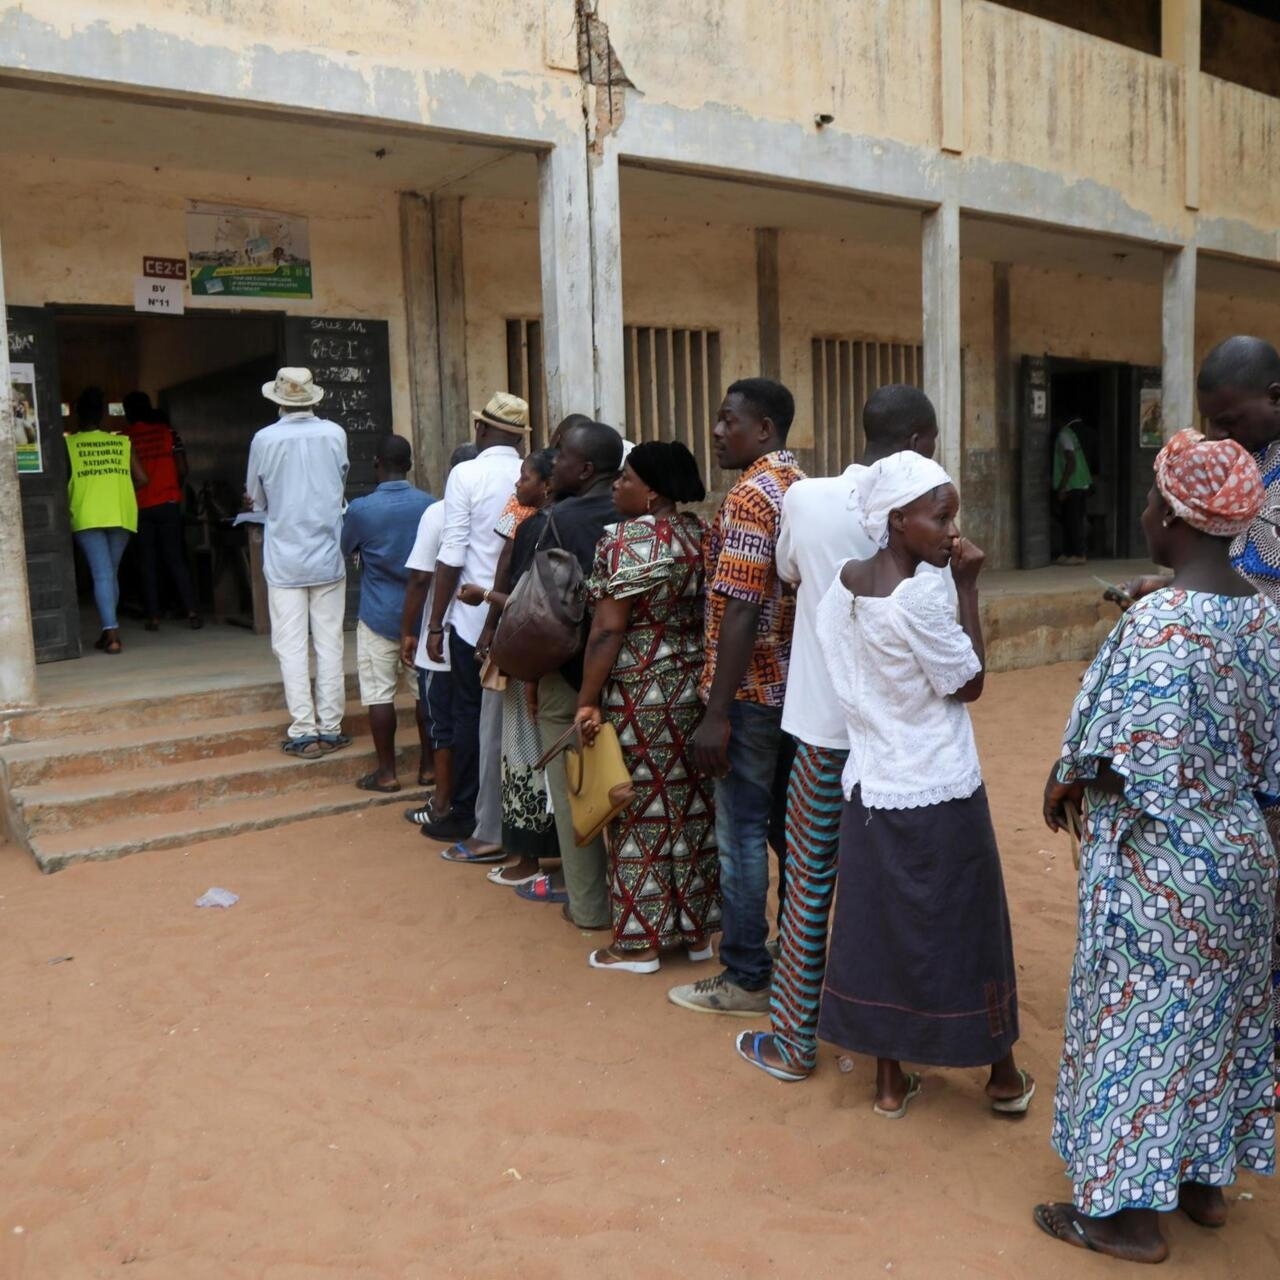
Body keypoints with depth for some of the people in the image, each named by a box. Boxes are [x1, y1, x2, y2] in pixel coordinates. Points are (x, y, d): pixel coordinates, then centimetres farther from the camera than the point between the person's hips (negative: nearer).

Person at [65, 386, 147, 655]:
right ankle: (108, 631, 21)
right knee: (112, 573, 14)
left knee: (101, 574, -5)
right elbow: (141, 479, 4)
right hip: (122, 515, 3)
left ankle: (112, 634, -16)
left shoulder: (68, 444, 2)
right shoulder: (122, 442, 7)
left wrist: (67, 504, 17)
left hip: (87, 517, -2)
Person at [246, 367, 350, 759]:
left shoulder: (265, 439, -8)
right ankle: (330, 729, 11)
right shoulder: (335, 434, -2)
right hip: (328, 557, 2)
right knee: (329, 645, 7)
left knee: (291, 648, 3)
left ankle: (304, 732, 4)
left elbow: (256, 499, 5)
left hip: (285, 560, -2)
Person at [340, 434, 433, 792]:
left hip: (379, 616, -3)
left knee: (380, 694, 4)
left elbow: (344, 549, 7)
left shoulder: (361, 509, -12)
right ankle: (428, 763, 21)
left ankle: (387, 772, 8)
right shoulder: (430, 505, -3)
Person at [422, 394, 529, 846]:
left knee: (470, 718, 8)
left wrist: (435, 623, -5)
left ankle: (466, 816, 18)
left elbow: (452, 556, -11)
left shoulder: (466, 475, -8)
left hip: (475, 617, -3)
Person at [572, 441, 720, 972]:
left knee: (641, 811, 2)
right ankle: (696, 928, 24)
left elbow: (609, 628, -18)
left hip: (640, 695, -7)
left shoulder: (627, 539, -14)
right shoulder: (701, 532, 8)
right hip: (696, 689, 7)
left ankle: (641, 941, 11)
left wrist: (588, 700, -14)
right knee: (692, 805, 13)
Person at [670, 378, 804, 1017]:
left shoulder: (750, 495, -16)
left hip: (752, 689, -9)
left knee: (742, 832, 1)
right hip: (796, 685, 9)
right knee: (789, 821, 17)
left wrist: (716, 713, -21)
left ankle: (746, 978, 11)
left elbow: (741, 611, -22)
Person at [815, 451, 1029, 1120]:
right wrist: (968, 588, -11)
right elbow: (969, 685, -12)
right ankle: (1002, 1074, 31)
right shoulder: (923, 596, -21)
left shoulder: (844, 583, 0)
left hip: (870, 787, 6)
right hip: (938, 793, -6)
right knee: (965, 927, 11)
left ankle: (890, 1080, 26)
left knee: (879, 926, 14)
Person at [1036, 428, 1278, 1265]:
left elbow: (1136, 761, -25)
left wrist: (1067, 783, -9)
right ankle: (1206, 1178, 37)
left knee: (1140, 1018, 6)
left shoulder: (1158, 621, -24)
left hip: (1161, 865, -8)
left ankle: (1130, 1211, 20)